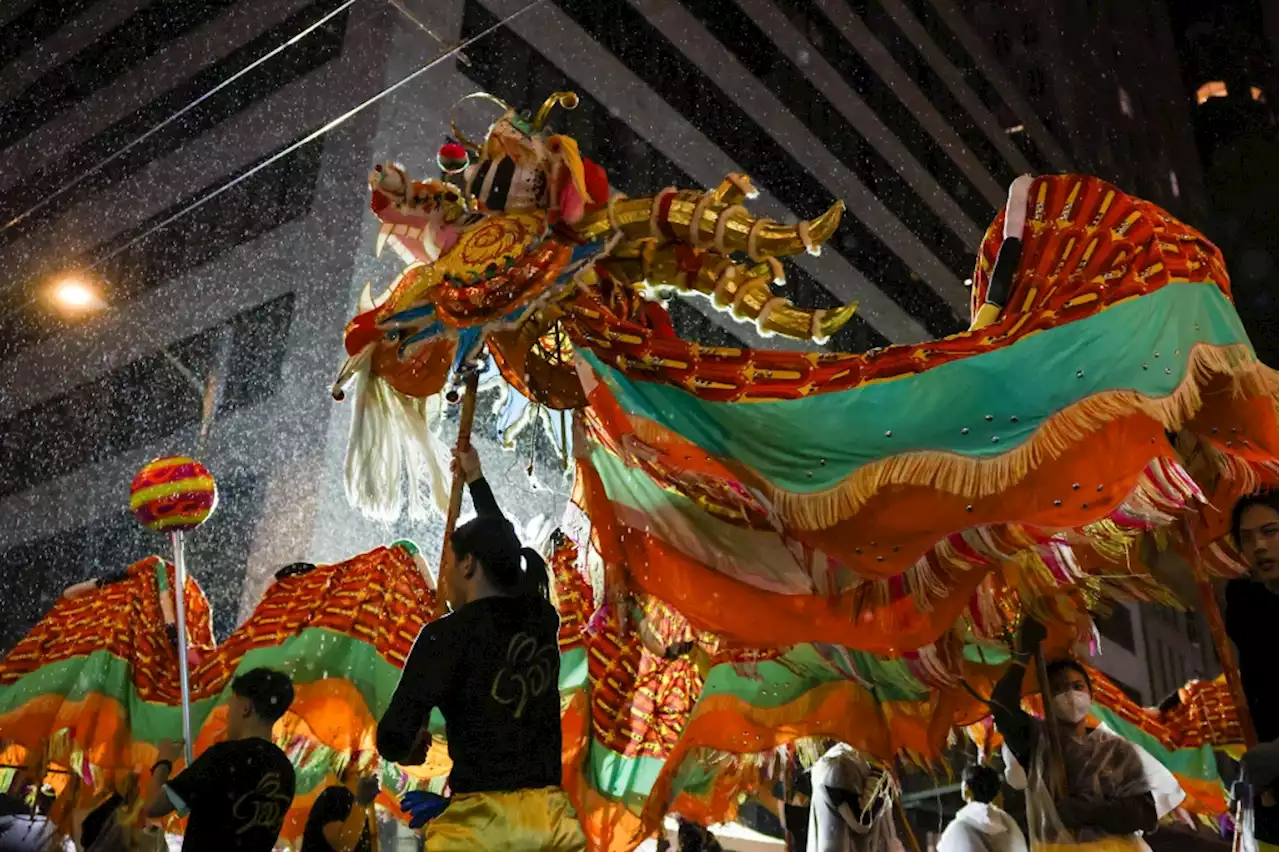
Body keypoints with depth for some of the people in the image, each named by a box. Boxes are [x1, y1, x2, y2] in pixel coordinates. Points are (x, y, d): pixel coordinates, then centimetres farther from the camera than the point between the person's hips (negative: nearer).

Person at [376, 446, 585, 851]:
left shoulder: (447, 635, -7)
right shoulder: (541, 620, 9)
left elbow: (392, 741, -10)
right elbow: (502, 550, 29)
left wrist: (412, 747, 15)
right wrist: (476, 480, 42)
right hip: (551, 817, 6)